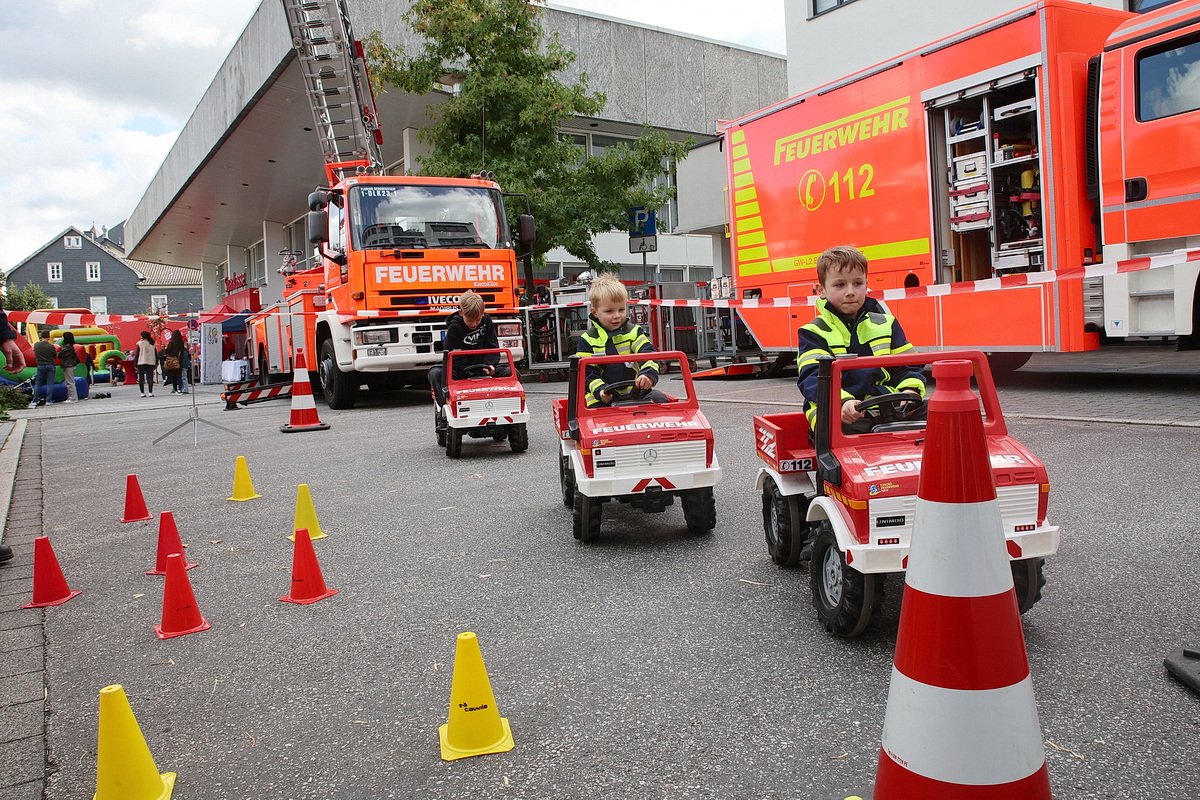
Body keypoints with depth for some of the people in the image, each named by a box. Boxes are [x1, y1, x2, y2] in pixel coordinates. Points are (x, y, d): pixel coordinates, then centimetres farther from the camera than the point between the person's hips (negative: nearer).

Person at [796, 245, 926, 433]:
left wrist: (910, 390, -5)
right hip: (838, 413, -4)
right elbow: (813, 378, -9)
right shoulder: (814, 332, 6)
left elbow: (908, 366, 21)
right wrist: (842, 402, -29)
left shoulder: (885, 324, 21)